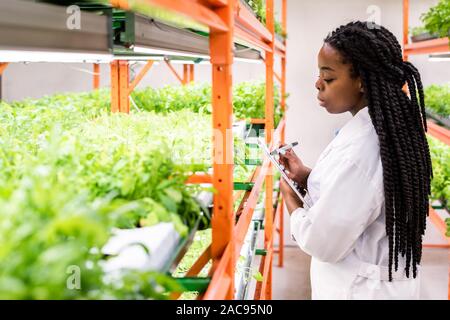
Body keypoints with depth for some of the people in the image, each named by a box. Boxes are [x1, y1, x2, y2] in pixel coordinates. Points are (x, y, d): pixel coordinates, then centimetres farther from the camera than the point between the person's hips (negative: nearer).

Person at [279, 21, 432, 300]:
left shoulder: (358, 151, -31)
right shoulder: (395, 128, -2)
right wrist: (307, 177, 0)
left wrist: (291, 199, -7)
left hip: (361, 289, -8)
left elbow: (321, 242, -24)